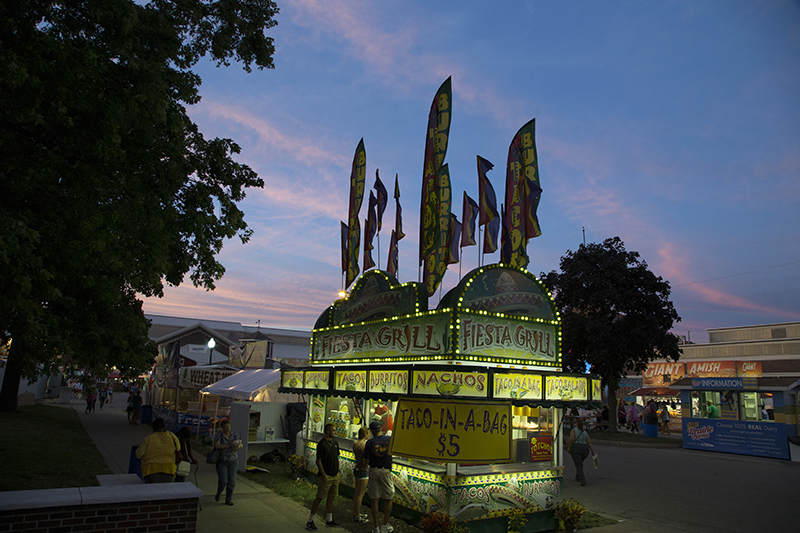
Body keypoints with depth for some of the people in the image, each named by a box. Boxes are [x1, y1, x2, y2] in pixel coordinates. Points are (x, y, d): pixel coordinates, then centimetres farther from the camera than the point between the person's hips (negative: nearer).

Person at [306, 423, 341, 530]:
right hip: (326, 476, -7)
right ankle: (310, 521, 7)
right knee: (319, 497, -3)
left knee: (331, 497, 13)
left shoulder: (335, 442, 9)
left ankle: (329, 520, 23)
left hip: (335, 475, 7)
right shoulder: (321, 444, -14)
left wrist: (337, 471, 13)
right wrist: (323, 475, -16)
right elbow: (318, 461, -15)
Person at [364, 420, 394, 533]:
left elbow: (366, 460, -7)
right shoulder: (389, 440, -5)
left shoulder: (370, 442, -7)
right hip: (385, 471, 0)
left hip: (373, 471, 1)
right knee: (388, 499, 14)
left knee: (374, 500, 9)